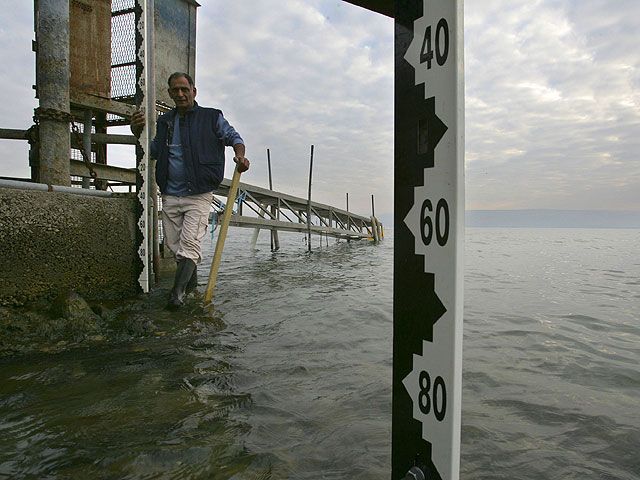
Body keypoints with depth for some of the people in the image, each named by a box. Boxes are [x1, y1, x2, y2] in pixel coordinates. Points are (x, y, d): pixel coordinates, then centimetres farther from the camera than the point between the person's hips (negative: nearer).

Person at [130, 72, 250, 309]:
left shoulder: (212, 117, 4)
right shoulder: (164, 121, 16)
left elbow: (233, 137, 7)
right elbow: (154, 151, 26)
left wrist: (240, 155, -14)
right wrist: (138, 133, 9)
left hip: (198, 195, -5)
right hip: (170, 195, 5)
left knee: (189, 242, -14)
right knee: (173, 243, 9)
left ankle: (178, 292, -12)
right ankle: (191, 277, 30)